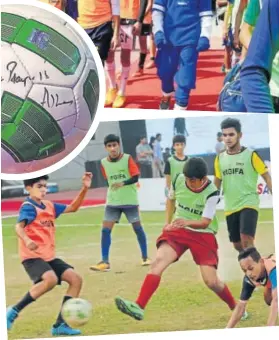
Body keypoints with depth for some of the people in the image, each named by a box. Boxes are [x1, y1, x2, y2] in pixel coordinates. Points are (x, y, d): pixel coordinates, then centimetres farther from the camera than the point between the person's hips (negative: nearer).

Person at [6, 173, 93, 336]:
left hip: (49, 256, 9)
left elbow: (73, 208, 21)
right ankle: (14, 311, -20)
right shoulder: (28, 207, -11)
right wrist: (27, 241, -48)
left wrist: (85, 189, 9)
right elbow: (19, 227, -27)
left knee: (76, 279, -2)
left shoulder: (49, 206, 13)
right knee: (50, 279, -33)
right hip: (32, 256, -9)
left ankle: (60, 324, 0)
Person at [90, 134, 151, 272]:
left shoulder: (127, 159, -12)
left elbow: (135, 177, -17)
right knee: (105, 229, -7)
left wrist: (123, 183, -33)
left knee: (137, 227, 5)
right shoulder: (104, 163, -1)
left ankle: (145, 257, 21)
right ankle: (105, 262, -4)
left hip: (130, 200, -3)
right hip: (112, 201, 3)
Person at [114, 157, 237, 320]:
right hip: (178, 230, 3)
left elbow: (205, 222, -25)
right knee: (158, 261, -23)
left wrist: (187, 222, -44)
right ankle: (139, 307, -32)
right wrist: (168, 222, 8)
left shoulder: (211, 193, -21)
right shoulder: (178, 180, -9)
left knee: (211, 281, -10)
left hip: (203, 234, -3)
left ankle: (236, 309, 18)